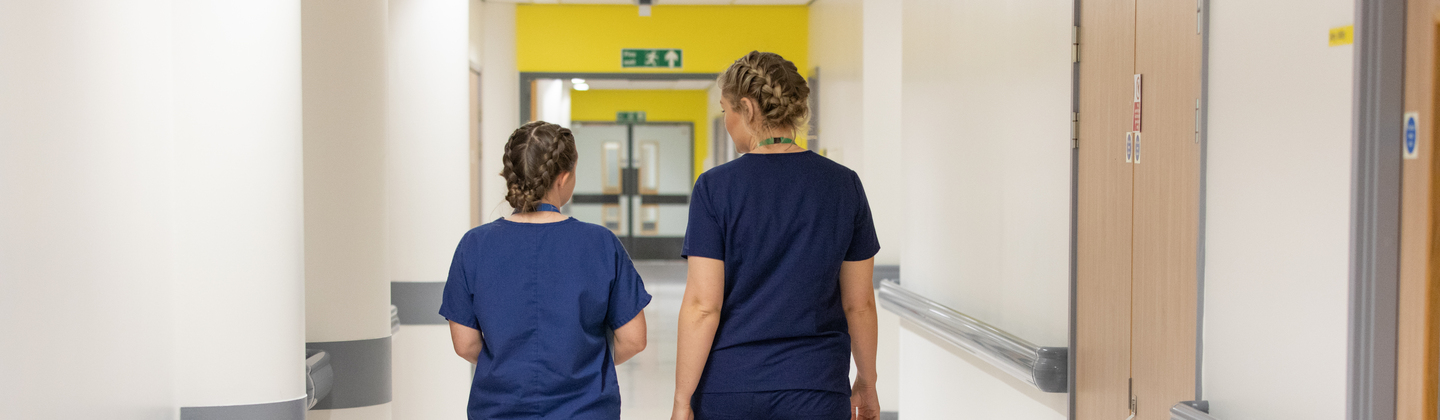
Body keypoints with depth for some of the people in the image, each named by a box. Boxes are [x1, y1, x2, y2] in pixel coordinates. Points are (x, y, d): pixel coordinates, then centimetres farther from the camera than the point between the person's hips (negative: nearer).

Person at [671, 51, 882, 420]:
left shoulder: (716, 187, -9)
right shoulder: (844, 185, 0)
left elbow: (702, 306, -12)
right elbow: (859, 303, 4)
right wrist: (867, 383, 17)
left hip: (727, 389, -1)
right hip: (817, 388, 2)